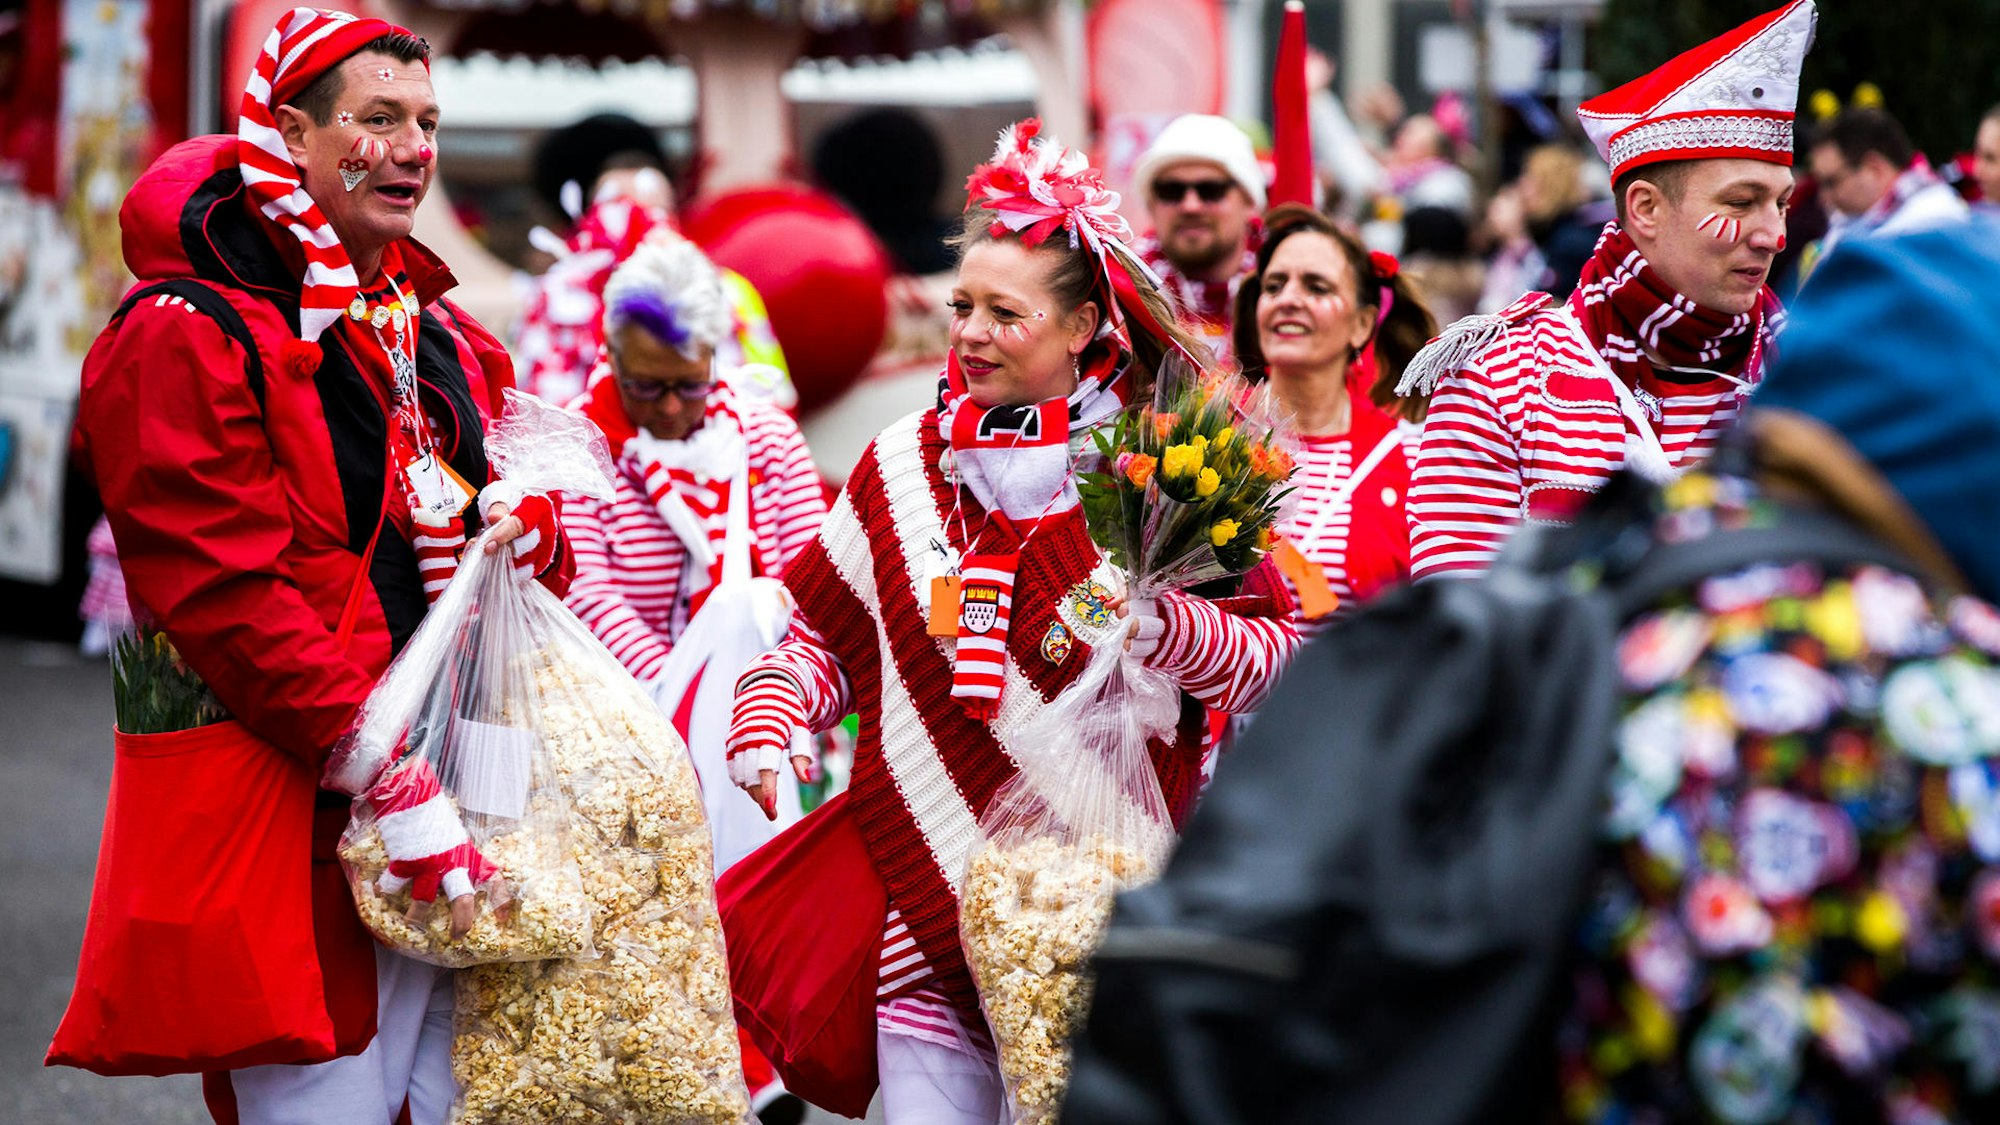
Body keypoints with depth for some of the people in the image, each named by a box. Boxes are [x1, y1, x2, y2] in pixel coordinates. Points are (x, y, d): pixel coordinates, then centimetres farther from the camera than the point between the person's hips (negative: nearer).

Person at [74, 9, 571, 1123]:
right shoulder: (187, 341, -9)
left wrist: (531, 522, -1)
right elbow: (234, 601, -17)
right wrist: (393, 788, -23)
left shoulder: (437, 331, 17)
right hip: (300, 830, -8)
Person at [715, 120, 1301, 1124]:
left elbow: (1283, 653, -3)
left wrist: (1167, 628, -20)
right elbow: (828, 634, 21)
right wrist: (769, 719, 4)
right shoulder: (904, 464, 10)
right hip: (920, 881, 3)